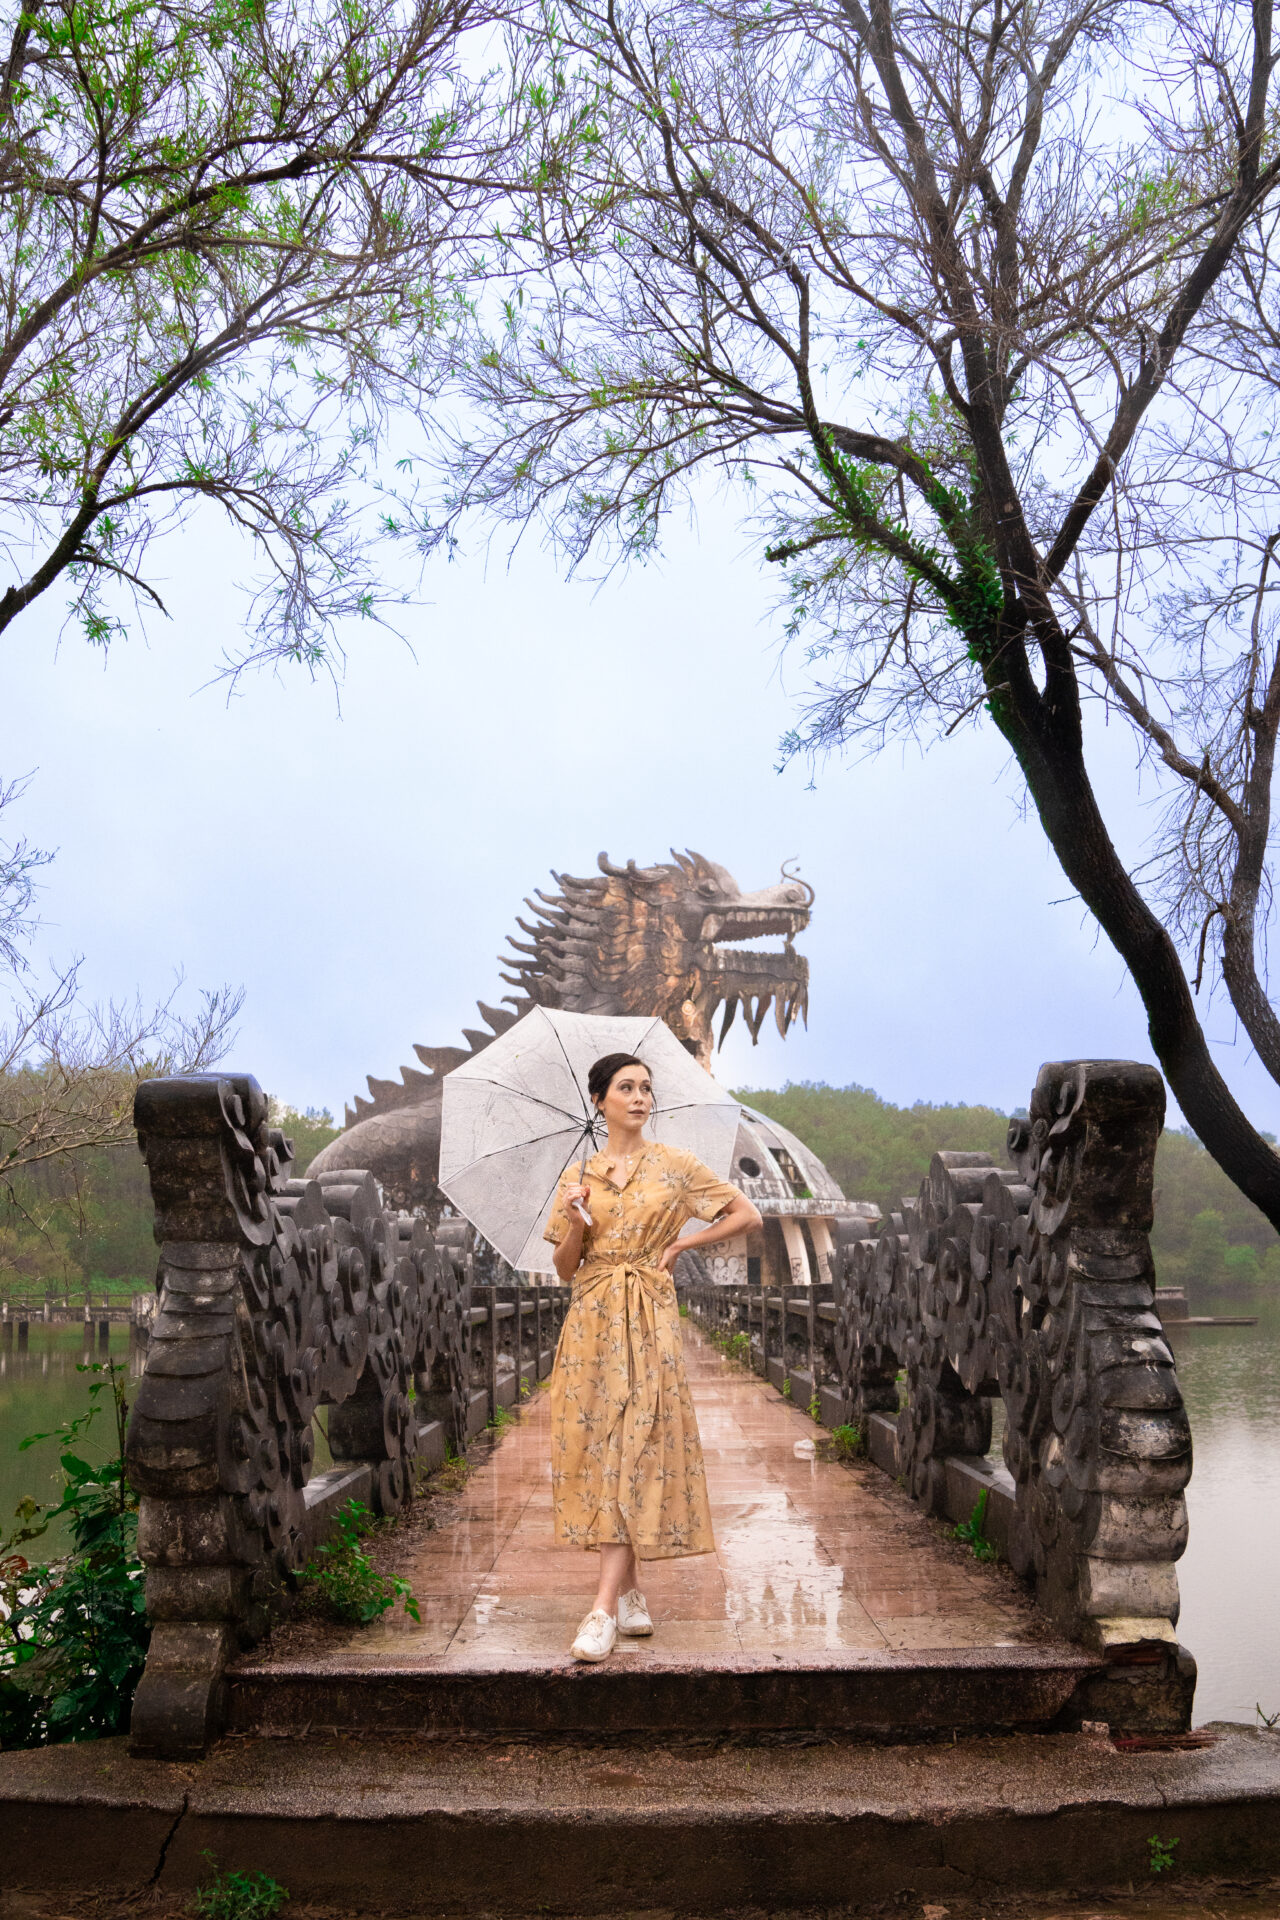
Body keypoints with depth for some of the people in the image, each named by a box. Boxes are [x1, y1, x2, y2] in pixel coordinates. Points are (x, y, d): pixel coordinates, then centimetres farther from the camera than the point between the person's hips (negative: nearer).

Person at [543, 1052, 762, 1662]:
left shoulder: (675, 1166, 3)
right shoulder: (579, 1176, 9)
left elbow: (748, 1215, 6)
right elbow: (564, 1268, 10)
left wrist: (681, 1244, 1)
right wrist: (576, 1222, -9)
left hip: (649, 1320, -3)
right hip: (591, 1322, 3)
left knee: (637, 1451, -9)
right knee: (597, 1450, 2)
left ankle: (605, 1607, -9)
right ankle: (632, 1598, 14)